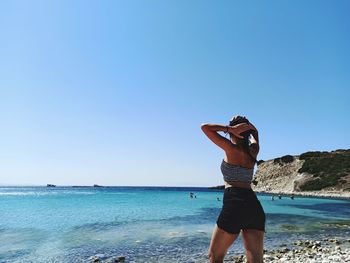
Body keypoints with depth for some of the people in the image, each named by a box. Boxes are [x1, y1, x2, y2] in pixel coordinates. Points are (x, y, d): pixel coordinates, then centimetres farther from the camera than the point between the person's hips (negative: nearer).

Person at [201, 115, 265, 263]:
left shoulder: (231, 148, -4)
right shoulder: (253, 151, 12)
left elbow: (205, 127, -1)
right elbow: (255, 132, 34)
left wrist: (230, 128, -4)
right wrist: (246, 124, 15)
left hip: (234, 206, -6)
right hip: (254, 206, 6)